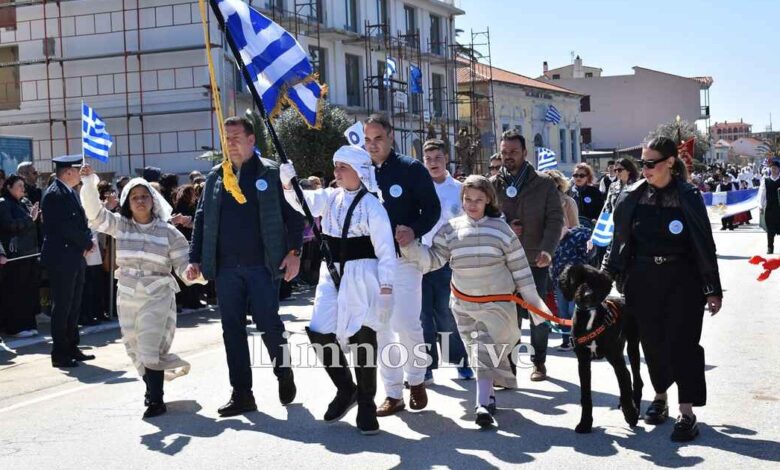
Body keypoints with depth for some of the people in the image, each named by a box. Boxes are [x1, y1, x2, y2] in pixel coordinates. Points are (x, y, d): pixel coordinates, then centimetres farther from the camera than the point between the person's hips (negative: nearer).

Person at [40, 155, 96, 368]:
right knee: (62, 306, -4)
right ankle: (59, 354, 3)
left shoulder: (70, 192, 15)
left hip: (75, 257, 9)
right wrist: (87, 243, -10)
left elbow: (80, 222, 16)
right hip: (61, 258, -9)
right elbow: (67, 226, -21)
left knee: (74, 306, 14)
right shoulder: (54, 194, -15)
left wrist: (87, 242, -2)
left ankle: (71, 349, 23)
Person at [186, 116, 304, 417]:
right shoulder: (216, 177, 13)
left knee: (267, 323, -5)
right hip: (226, 267, 4)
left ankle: (284, 372, 24)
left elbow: (293, 214, 0)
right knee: (232, 328, 3)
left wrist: (294, 252, -9)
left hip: (262, 265, -4)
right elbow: (202, 220, 15)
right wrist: (195, 259, 8)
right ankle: (241, 394, 10)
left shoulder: (271, 174, 1)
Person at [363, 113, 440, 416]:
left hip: (403, 257, -4)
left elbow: (432, 209, -3)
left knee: (407, 325, -9)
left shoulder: (411, 169, -3)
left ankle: (416, 379, 16)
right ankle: (393, 393, 14)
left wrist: (414, 230, -20)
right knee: (381, 328, 5)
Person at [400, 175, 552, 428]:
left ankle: (483, 405, -16)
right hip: (464, 304, 3)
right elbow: (432, 259, 1)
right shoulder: (450, 230, 1)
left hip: (497, 302, -3)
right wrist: (409, 247, -15)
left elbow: (520, 268, 1)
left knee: (486, 353, -12)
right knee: (476, 350, 11)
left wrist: (533, 301, 2)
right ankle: (488, 397, 26)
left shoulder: (501, 229, -3)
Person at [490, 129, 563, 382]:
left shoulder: (544, 184, 1)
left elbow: (555, 219, -5)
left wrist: (547, 249, -20)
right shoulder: (493, 185, 6)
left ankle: (539, 361, 23)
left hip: (536, 260, -1)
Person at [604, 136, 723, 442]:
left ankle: (687, 411, -3)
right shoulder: (632, 197, 2)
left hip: (682, 279, -3)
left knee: (682, 342, -5)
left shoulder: (688, 197, -6)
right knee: (652, 341, 10)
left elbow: (705, 245, -4)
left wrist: (713, 289, -4)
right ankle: (660, 397, 29)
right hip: (643, 279, 3)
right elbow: (619, 240, 8)